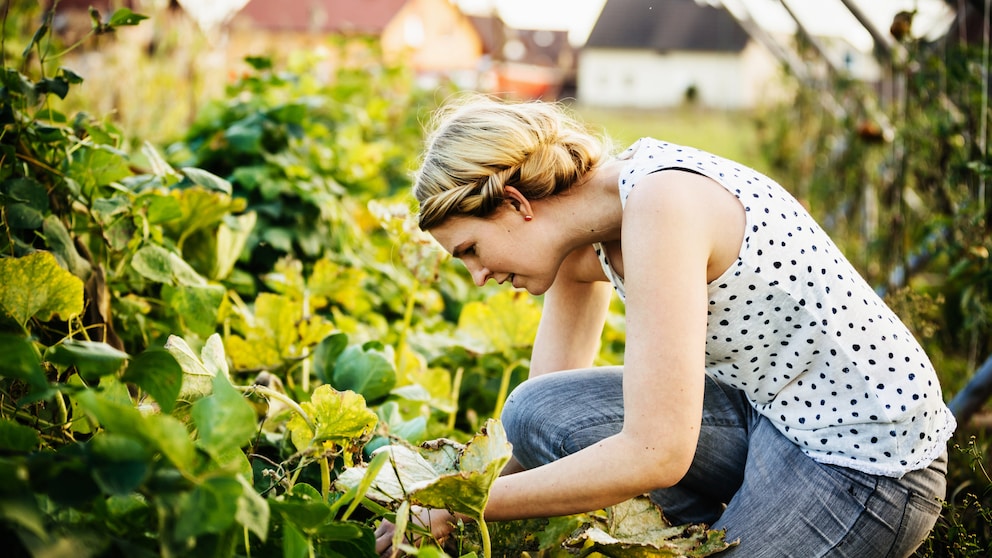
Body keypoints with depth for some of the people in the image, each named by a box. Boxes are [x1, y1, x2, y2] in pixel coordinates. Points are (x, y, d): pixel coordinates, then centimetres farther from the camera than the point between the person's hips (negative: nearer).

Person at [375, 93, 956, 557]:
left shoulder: (661, 204, -26)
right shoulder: (586, 227, 0)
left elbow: (655, 455, -29)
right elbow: (547, 393, 8)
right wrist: (438, 503, -1)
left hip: (866, 465, -8)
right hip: (768, 411, 8)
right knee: (537, 413, -7)